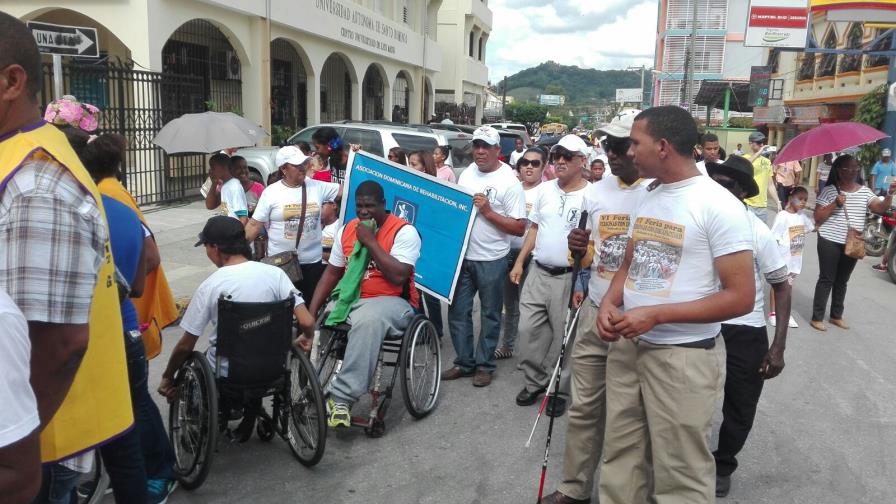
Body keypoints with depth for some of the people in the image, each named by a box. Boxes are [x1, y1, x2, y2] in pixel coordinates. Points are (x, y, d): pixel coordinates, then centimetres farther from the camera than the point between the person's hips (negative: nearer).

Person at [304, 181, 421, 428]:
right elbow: (331, 273, 12)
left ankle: (342, 397, -34)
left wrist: (370, 241, -17)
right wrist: (311, 314, 2)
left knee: (367, 320, -38)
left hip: (392, 302, -6)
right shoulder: (347, 230, 10)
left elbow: (399, 276, -19)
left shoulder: (404, 231, -8)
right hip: (350, 300, 7)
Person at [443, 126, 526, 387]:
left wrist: (488, 212, -21)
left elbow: (519, 228, -14)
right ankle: (464, 362, 25)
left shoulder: (509, 181, -11)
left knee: (490, 315, 9)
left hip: (491, 260, -5)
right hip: (462, 255, 6)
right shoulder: (468, 172, 7)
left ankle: (484, 365, 21)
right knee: (458, 311, 11)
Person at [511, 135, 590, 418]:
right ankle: (535, 381, 26)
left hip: (569, 277, -5)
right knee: (528, 329, 8)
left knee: (563, 336, 5)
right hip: (538, 272, 5)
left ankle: (559, 390, 21)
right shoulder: (546, 189, 7)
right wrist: (520, 262, 11)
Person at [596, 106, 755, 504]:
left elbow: (741, 297, -17)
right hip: (628, 346, 7)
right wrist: (609, 302, -2)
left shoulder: (718, 205, -14)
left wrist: (655, 315, -21)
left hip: (685, 357, -7)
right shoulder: (648, 199, 10)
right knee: (620, 457, 17)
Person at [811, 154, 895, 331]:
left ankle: (836, 316, 27)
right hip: (830, 242, -5)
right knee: (826, 280, -1)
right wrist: (835, 204, -21)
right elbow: (817, 218, -9)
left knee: (842, 281, 15)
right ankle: (817, 318, 5)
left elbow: (881, 208, -6)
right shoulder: (829, 190, -7)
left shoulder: (864, 191, 6)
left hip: (852, 244, 5)